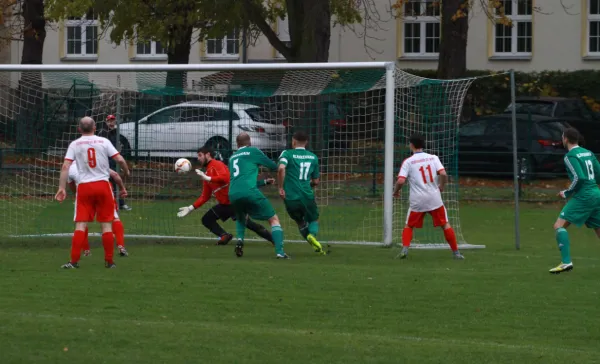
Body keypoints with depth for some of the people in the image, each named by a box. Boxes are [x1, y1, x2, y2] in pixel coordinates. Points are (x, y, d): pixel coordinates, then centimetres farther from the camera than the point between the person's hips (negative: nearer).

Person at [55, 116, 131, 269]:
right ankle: (109, 261, 9)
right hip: (103, 184, 0)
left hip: (84, 187, 0)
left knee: (81, 225, 0)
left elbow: (65, 166, -5)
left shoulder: (75, 144, 2)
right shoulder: (103, 142, 2)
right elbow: (120, 160, -3)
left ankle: (74, 261, -6)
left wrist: (62, 188, -5)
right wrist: (126, 171, 17)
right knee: (107, 225, 6)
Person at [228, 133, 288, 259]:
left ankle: (240, 239, 7)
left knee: (240, 218, 35)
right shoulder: (253, 151, 10)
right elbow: (273, 166, 15)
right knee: (274, 219, 5)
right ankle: (280, 252, -11)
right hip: (249, 192, -5)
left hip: (233, 195, 5)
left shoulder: (232, 157, 26)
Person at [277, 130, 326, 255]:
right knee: (314, 220, 22)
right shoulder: (313, 157, 10)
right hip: (307, 196, 1)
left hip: (290, 198, -1)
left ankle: (316, 246, 1)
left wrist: (281, 188, -12)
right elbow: (316, 181, 16)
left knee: (301, 222, 22)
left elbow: (281, 168, -21)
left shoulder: (287, 154, -1)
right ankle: (312, 234, -13)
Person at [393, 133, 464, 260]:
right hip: (434, 199, 1)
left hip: (417, 201, -1)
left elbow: (401, 181, -12)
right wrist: (441, 186, 10)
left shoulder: (408, 161, -2)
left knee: (408, 226, 15)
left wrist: (396, 191, 8)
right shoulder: (433, 158, 3)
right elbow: (443, 174, -9)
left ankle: (405, 248, -6)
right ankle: (456, 252, 12)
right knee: (445, 225, 13)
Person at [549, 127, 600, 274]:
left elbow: (579, 178, -18)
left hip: (583, 196, -8)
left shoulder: (570, 156, -7)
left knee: (559, 225, -8)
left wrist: (567, 193, -6)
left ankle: (566, 262, -21)